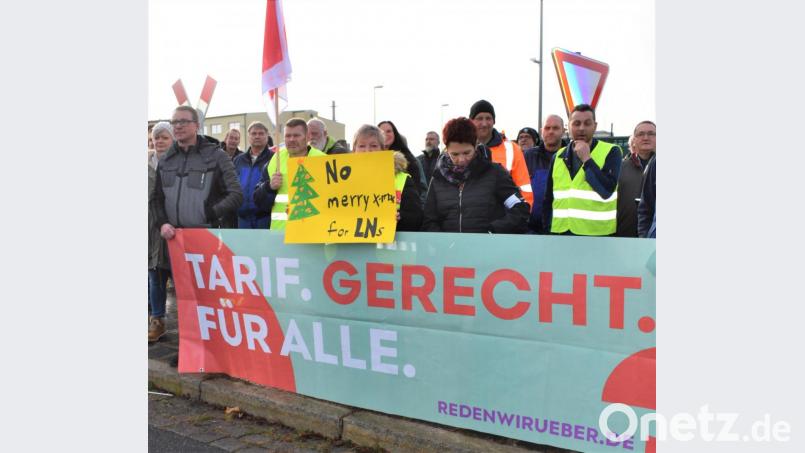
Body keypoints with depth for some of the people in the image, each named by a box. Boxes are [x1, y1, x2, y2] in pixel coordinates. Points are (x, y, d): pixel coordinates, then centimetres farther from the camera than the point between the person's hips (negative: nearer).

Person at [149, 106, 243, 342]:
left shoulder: (216, 156, -3)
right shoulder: (166, 160, 11)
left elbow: (236, 195, -6)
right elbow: (155, 199, 16)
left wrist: (210, 215, -15)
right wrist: (162, 223, -2)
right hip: (174, 237, 4)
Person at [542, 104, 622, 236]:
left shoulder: (611, 152, -2)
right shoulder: (559, 156, 11)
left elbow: (607, 190, -16)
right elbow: (549, 199, 15)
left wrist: (587, 159, -14)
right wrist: (547, 230, 9)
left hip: (596, 233, -4)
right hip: (562, 233, 4)